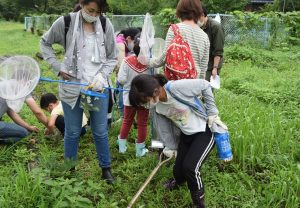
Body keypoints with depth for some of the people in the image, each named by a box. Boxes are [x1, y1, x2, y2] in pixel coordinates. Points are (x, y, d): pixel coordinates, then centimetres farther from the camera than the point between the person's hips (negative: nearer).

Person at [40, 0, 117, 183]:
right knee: (72, 132, 11)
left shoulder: (106, 25, -5)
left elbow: (112, 58, 3)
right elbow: (45, 43, 8)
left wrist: (101, 77, -12)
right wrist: (58, 67, -2)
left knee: (100, 131, 11)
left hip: (99, 87, 1)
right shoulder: (65, 22, -9)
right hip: (71, 86, -1)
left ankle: (106, 168, 31)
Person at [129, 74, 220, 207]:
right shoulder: (157, 107, -10)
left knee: (190, 167, -20)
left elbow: (205, 86, -18)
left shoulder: (177, 87, -32)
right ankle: (177, 181, 46)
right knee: (178, 169, 6)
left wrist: (212, 113, -14)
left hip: (205, 130, -6)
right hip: (186, 134, 6)